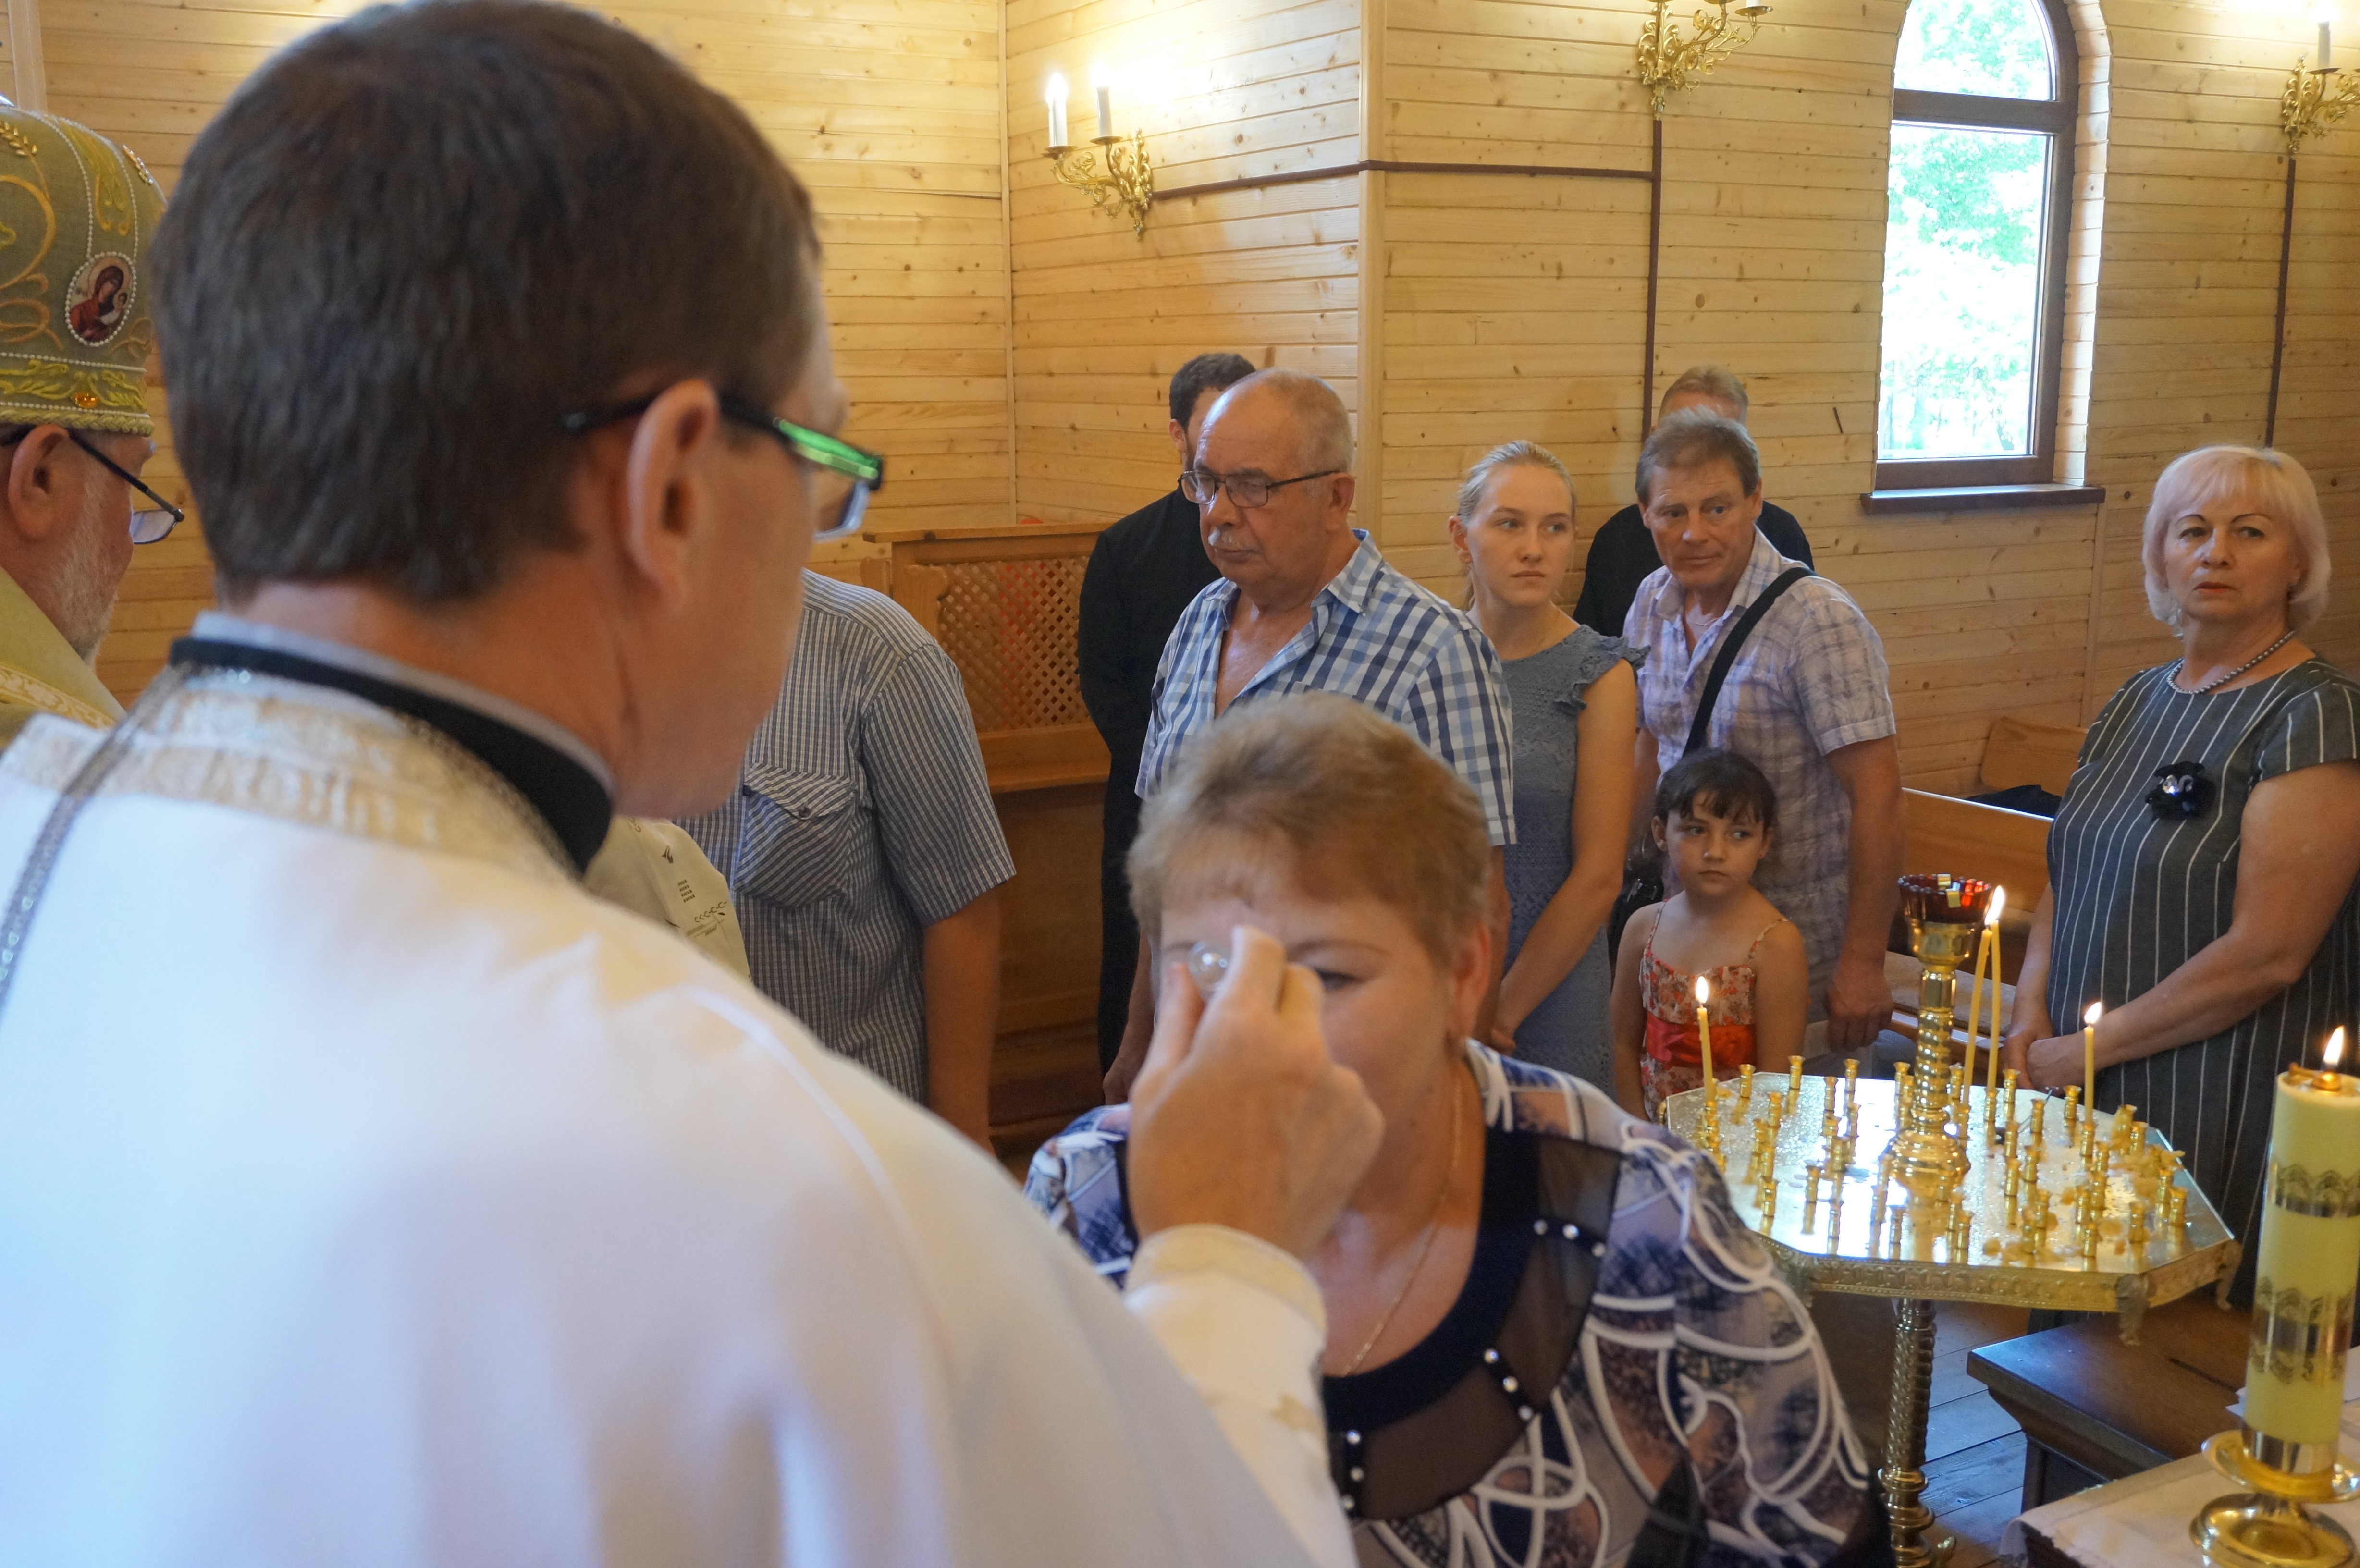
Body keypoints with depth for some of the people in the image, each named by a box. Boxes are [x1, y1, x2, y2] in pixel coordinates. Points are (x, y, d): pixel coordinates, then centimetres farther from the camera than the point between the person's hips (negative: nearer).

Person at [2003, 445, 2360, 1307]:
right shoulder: (2137, 700, 9)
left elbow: (2266, 952, -19)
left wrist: (2084, 1050, -13)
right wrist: (2031, 1013, -3)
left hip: (2214, 1123, -6)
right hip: (2078, 1098, 6)